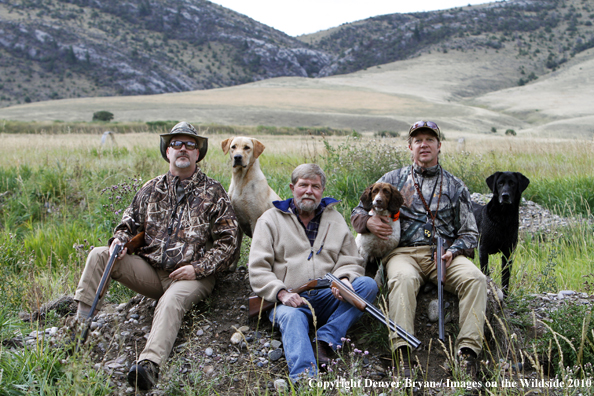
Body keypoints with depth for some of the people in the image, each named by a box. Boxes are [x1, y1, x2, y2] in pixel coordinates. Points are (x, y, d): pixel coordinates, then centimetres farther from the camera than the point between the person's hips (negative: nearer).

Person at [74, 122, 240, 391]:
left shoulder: (213, 192, 5)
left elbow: (228, 242, 0)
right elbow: (130, 222, 23)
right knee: (99, 255, -12)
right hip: (150, 271, 4)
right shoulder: (152, 189, 15)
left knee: (171, 302, -37)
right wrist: (120, 239, -2)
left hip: (191, 276, -4)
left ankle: (150, 366, -52)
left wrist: (198, 268, -12)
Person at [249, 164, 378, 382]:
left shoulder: (335, 219, 21)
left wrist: (344, 279, -7)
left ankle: (326, 339, -29)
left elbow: (350, 261, 18)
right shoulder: (271, 219, 11)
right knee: (291, 316, -36)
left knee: (368, 284, -21)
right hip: (290, 299, -3)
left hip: (327, 297, 3)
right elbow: (258, 269, 3)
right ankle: (304, 376, -54)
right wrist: (282, 293, -15)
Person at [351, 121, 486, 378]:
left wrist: (453, 251, -4)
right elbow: (357, 214, 16)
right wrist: (369, 223, -9)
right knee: (403, 278, -37)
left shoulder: (455, 187, 19)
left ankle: (468, 351, -33)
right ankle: (403, 354, -43)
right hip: (404, 252, -1)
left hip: (444, 253, 2)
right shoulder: (393, 180, 16)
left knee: (475, 279, -29)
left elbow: (469, 234, 18)